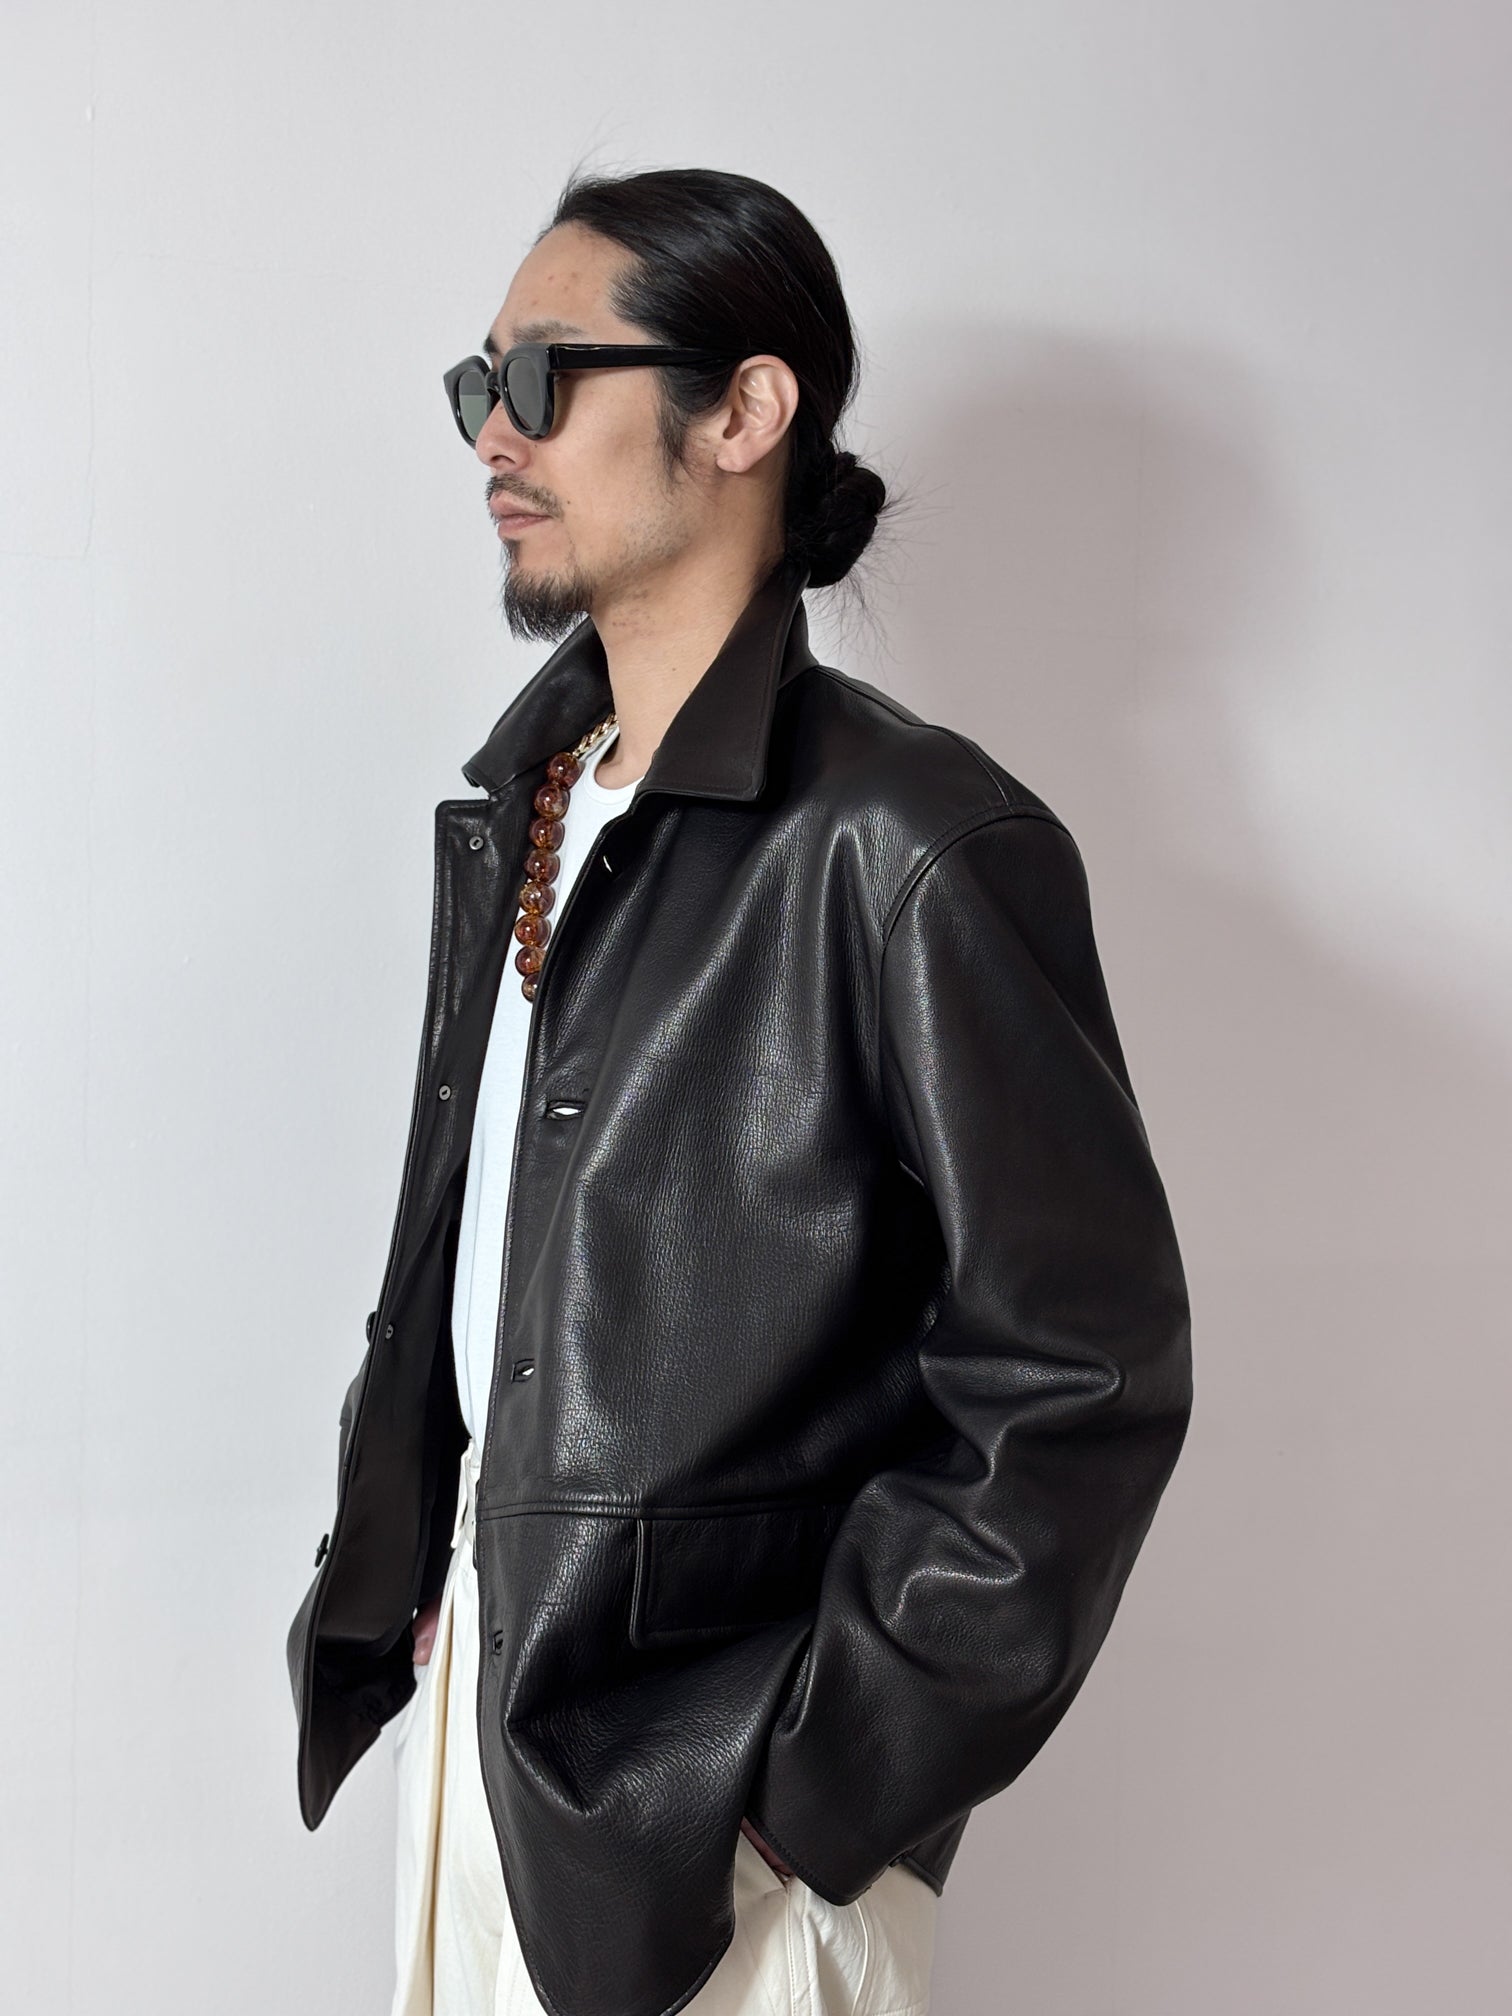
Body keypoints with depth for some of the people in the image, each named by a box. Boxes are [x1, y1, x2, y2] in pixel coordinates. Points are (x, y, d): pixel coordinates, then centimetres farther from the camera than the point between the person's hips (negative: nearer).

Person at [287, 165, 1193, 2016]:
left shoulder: (910, 846, -18)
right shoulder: (518, 804, 7)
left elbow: (1081, 1384, -18)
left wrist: (817, 1785, -14)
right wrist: (391, 1583, 9)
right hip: (477, 1689, 7)